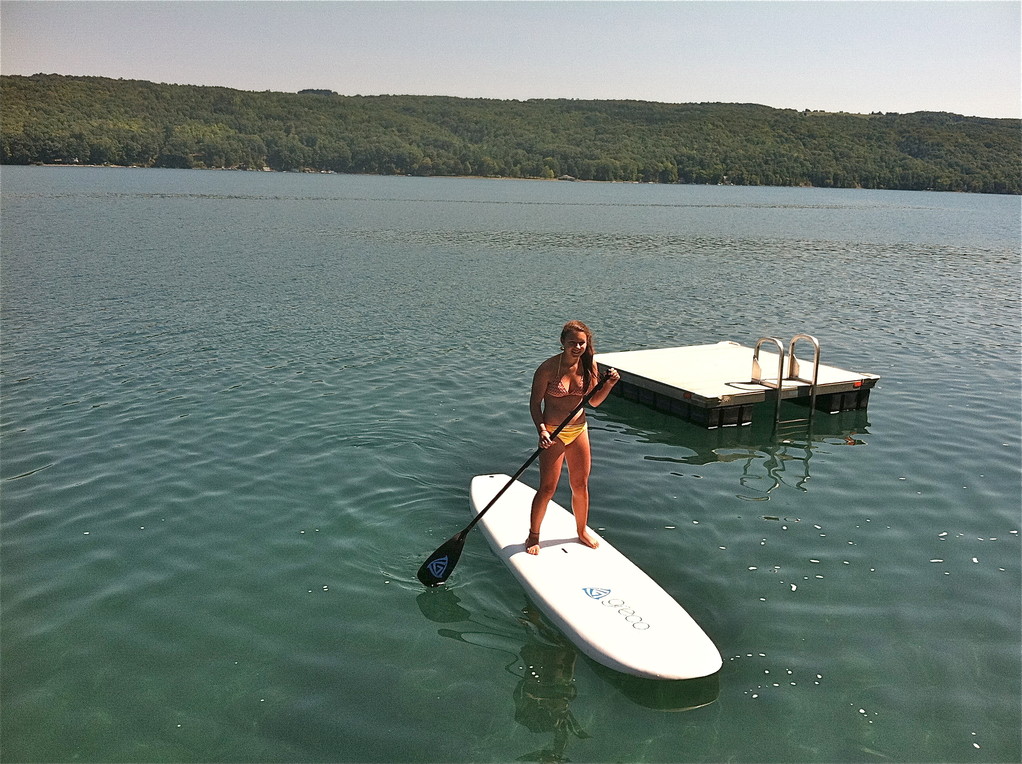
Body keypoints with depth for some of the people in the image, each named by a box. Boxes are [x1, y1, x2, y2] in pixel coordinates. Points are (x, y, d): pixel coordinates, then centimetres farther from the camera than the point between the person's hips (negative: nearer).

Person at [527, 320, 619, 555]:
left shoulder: (588, 365, -2)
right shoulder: (548, 368, -17)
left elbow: (593, 401, 7)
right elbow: (535, 403, -11)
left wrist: (609, 384, -10)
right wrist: (542, 430, -25)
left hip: (579, 430, 5)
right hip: (553, 433, -5)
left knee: (581, 485, 14)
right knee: (547, 488, -2)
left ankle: (582, 531, 34)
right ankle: (533, 536, 16)